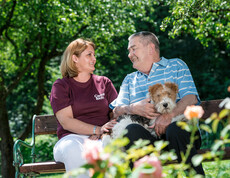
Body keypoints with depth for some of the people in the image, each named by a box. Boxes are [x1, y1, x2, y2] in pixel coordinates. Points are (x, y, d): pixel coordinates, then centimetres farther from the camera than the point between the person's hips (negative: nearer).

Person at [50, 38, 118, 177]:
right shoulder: (61, 86, 12)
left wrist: (100, 135, -10)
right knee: (74, 150, -40)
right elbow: (66, 122, -2)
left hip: (101, 139, 2)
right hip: (72, 138, -1)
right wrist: (98, 129, -15)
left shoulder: (104, 83, 21)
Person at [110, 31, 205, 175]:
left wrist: (169, 116, -18)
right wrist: (133, 108, -7)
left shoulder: (176, 65, 18)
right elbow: (116, 112, 17)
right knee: (132, 130, -31)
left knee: (176, 129, -37)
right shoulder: (129, 80, 30)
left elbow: (191, 99, 1)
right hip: (147, 135, 2)